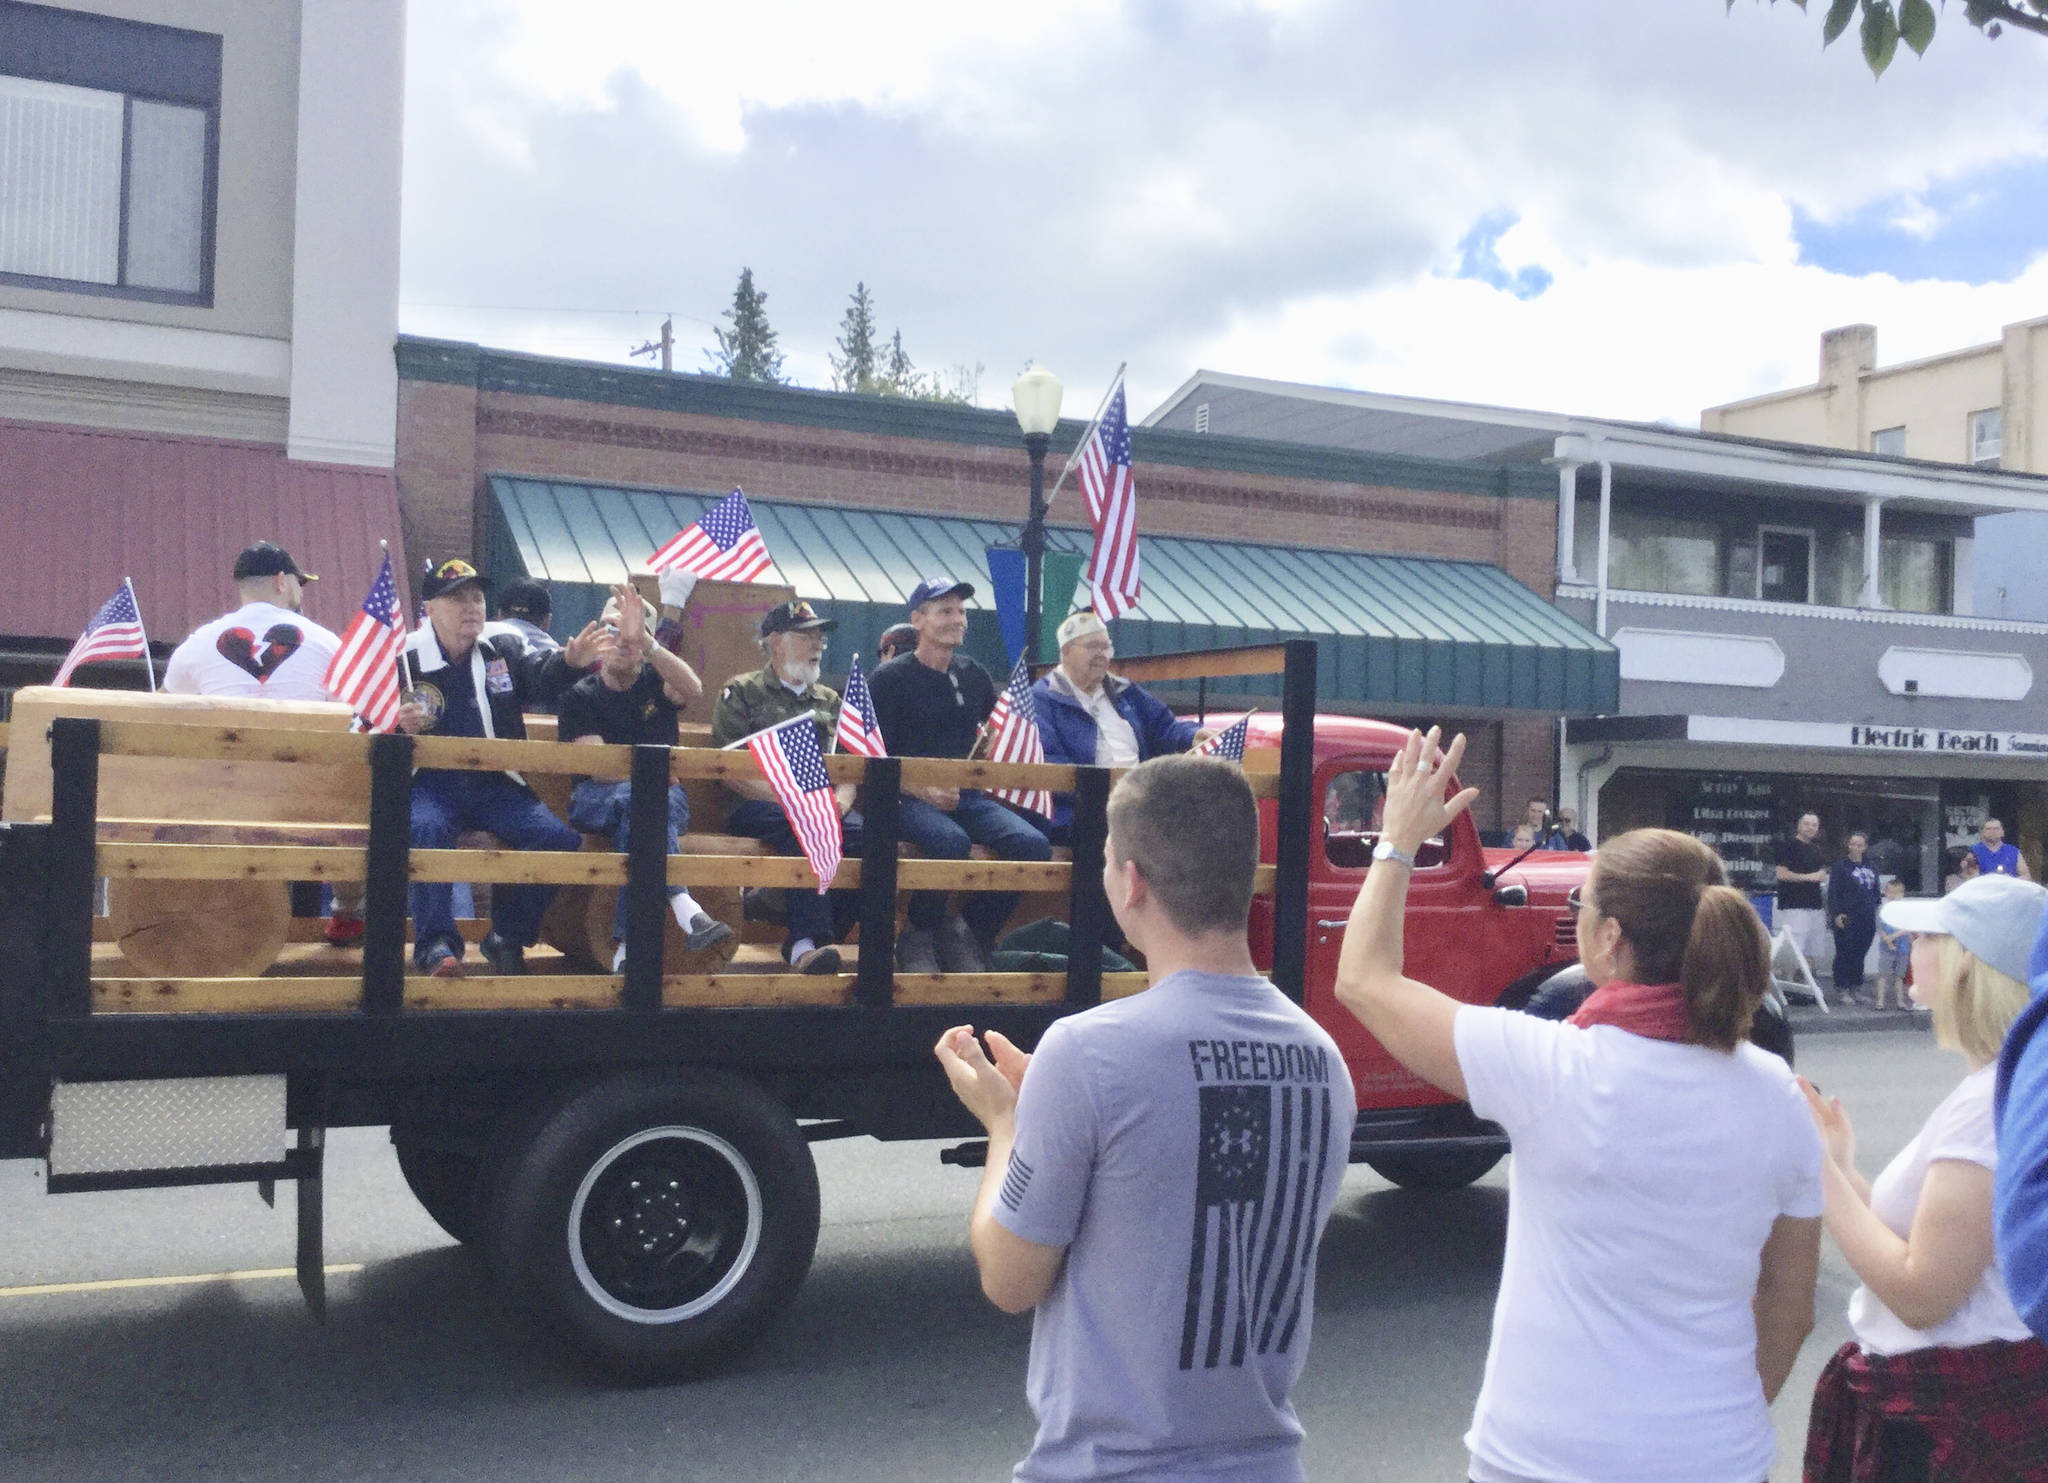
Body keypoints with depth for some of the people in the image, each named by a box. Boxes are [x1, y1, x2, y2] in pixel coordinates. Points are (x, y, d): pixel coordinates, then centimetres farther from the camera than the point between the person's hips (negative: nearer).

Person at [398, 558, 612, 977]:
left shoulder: (505, 650, 12)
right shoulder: (404, 659, 6)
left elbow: (542, 680, -6)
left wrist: (570, 661, -29)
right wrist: (398, 726, -14)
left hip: (496, 785, 3)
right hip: (432, 783, -2)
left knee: (560, 838, -18)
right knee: (426, 829, -37)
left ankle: (507, 936, -3)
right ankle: (436, 943, -31)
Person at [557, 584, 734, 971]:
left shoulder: (656, 682, 12)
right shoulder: (580, 695, 9)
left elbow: (693, 688, -15)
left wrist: (643, 641, -26)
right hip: (595, 798, -1)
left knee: (636, 815, -36)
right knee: (636, 798, -37)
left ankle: (626, 946, -42)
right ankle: (687, 911, -50)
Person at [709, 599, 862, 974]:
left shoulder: (829, 700, 26)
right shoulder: (742, 693, 10)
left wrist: (840, 800, -6)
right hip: (755, 807, -4)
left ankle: (806, 945, -24)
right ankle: (809, 941, -44)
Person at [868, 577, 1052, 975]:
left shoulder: (975, 677, 19)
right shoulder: (891, 678, 3)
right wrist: (923, 791, -20)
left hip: (969, 795, 5)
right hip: (909, 797, -5)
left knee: (1034, 844, -21)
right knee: (950, 839, -37)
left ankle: (967, 934, -3)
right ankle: (917, 939, -13)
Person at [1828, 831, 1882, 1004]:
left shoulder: (1870, 867, 14)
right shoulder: (1840, 866, -4)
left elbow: (1875, 891, 21)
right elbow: (1833, 891, -8)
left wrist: (1874, 910, 14)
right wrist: (1836, 914, -14)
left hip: (1867, 918, 5)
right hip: (1847, 918, -5)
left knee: (1860, 954, 9)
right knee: (1845, 954, -3)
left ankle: (1856, 988, 17)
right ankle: (1844, 990, 1)